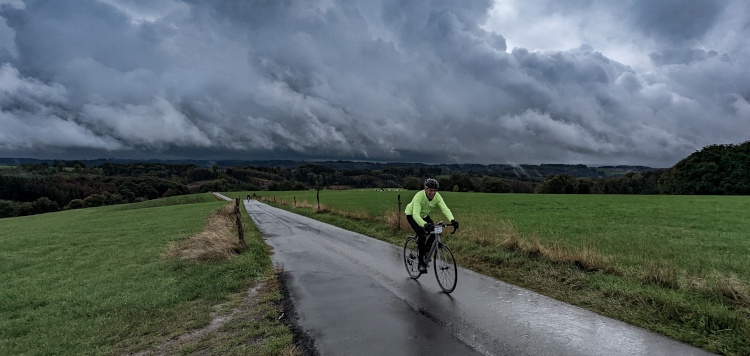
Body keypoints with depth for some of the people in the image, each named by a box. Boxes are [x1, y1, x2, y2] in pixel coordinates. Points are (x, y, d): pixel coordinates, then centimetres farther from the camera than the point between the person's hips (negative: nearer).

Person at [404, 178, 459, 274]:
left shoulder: (437, 196, -23)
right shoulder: (419, 196, -37)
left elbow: (445, 209, -34)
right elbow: (416, 214, -47)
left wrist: (452, 220, -53)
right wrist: (425, 225, -65)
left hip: (424, 215, 5)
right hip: (412, 215, -5)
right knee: (422, 235, -25)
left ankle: (426, 253, 10)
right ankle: (421, 263, -12)